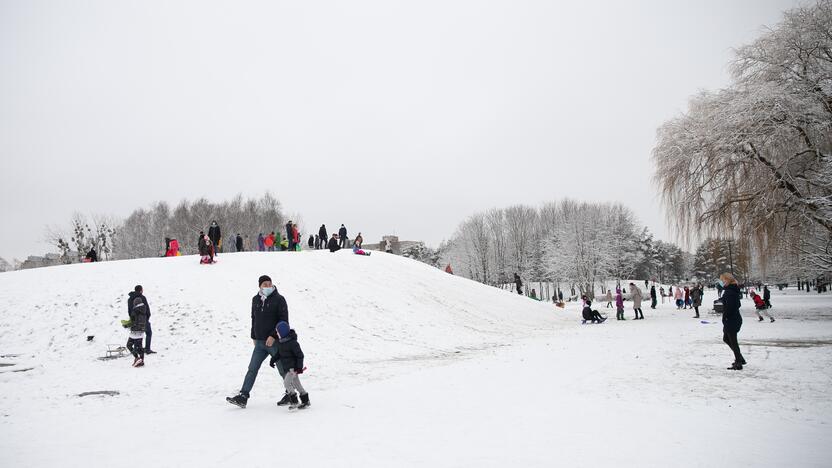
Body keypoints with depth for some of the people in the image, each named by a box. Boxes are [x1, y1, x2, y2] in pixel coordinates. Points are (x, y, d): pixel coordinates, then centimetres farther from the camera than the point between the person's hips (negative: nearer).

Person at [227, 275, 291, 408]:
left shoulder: (279, 299, -8)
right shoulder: (255, 299, 10)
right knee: (252, 369, 2)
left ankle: (291, 396, 16)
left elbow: (284, 320, -12)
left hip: (275, 341, -5)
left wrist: (273, 336, -19)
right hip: (260, 342, 5)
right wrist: (253, 336, 19)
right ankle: (243, 397, 3)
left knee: (283, 370, 3)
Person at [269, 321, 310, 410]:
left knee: (286, 382, -16)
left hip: (293, 367, -9)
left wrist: (299, 367, -19)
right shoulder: (280, 341, 4)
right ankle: (306, 401, 23)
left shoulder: (292, 342, -22)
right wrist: (273, 359, 7)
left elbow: (300, 355, -18)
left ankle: (294, 402, -10)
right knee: (296, 384, 14)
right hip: (287, 367, 9)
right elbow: (279, 353, 18)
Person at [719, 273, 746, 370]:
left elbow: (728, 307, -26)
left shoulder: (729, 292, -20)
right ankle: (740, 359, 28)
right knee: (726, 338, 21)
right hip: (736, 319, 10)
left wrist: (724, 319, -16)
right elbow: (738, 304, 18)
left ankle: (738, 363, 8)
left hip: (731, 321, -10)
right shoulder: (734, 290, 11)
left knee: (733, 341, 0)